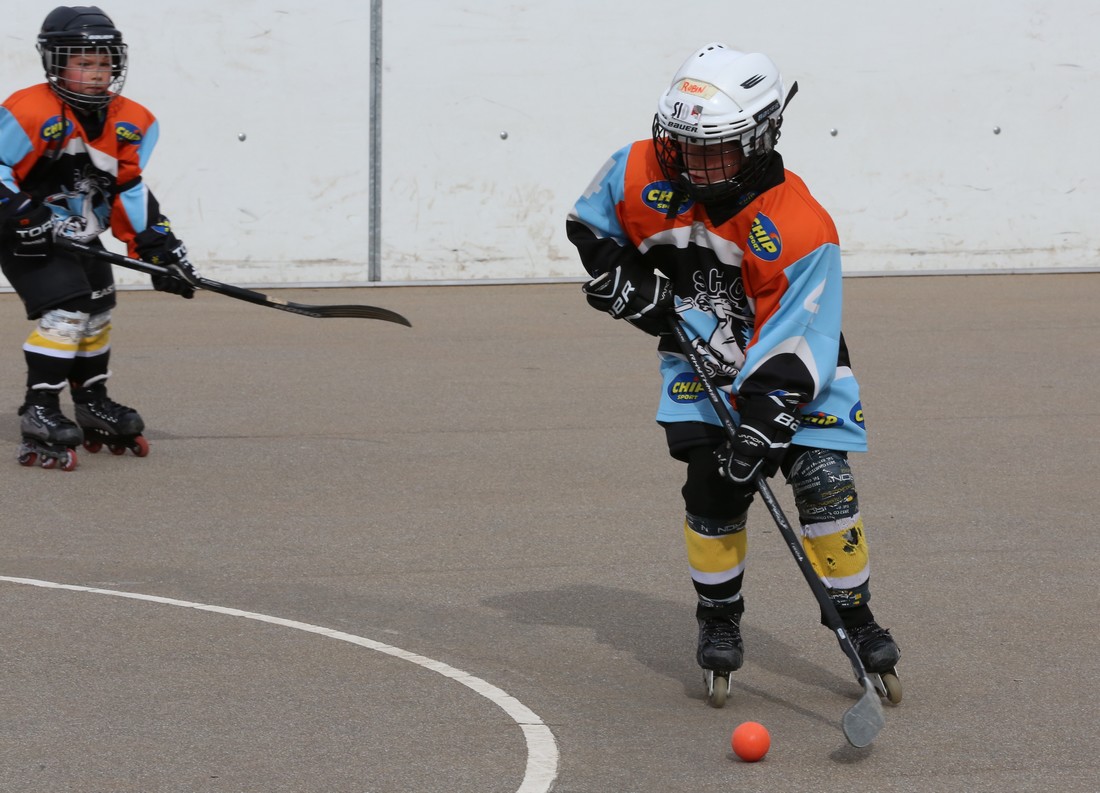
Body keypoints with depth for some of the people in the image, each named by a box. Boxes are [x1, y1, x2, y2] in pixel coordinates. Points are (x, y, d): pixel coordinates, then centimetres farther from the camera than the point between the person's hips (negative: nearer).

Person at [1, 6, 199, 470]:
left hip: (80, 236, 8)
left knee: (97, 314, 16)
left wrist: (159, 247, -2)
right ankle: (38, 414, -20)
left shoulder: (129, 123, -1)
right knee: (66, 310, -21)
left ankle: (93, 406, 33)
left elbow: (128, 191, 5)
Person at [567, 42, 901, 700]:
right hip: (699, 355, 3)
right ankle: (719, 619, 7)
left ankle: (854, 614, 5)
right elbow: (590, 226, 4)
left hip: (793, 356, -2)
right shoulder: (643, 175, -17)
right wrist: (634, 288, -10)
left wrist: (762, 424, -36)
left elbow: (791, 349, -29)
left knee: (823, 478, -13)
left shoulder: (799, 229, -30)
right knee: (713, 484, -11)